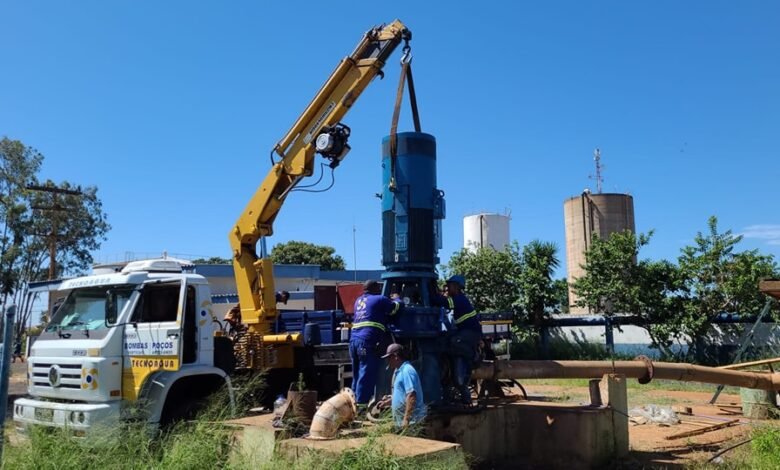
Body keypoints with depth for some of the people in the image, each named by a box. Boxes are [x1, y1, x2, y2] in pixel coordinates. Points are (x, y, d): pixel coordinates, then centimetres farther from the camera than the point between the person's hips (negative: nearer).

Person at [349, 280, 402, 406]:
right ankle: (362, 403, -10)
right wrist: (397, 299, 35)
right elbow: (395, 308, 14)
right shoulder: (379, 299, 5)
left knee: (357, 375, 14)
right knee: (367, 375, -7)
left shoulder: (359, 301, 25)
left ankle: (355, 401, 16)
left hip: (354, 341, 8)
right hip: (368, 342, -8)